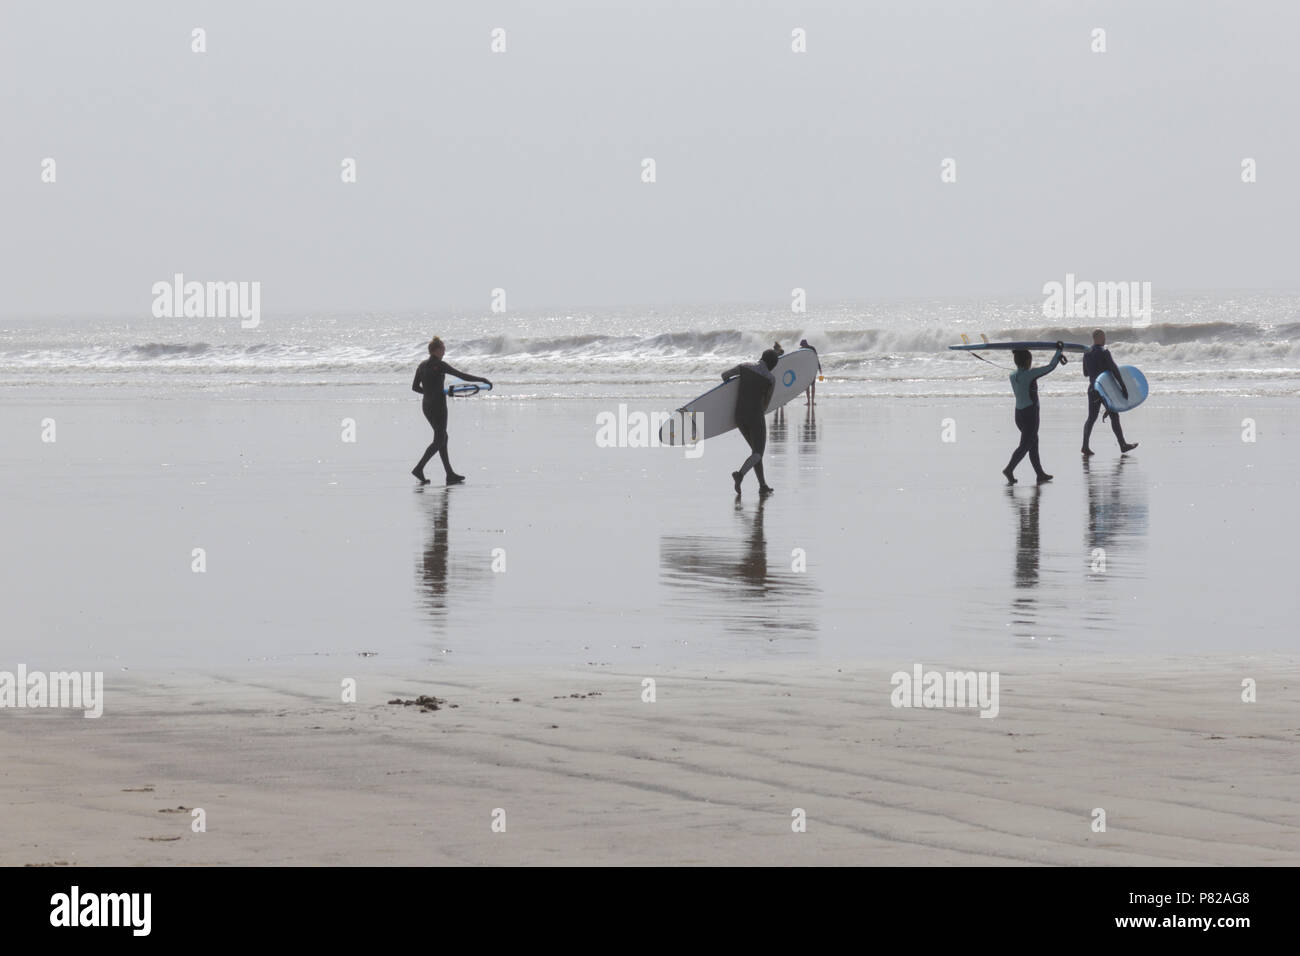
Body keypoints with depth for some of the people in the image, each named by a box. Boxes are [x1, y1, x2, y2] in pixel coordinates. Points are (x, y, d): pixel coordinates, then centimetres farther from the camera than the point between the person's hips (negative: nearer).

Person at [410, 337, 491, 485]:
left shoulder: (422, 365, 8)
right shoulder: (439, 365, -14)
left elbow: (415, 387, 15)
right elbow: (462, 376, -13)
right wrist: (482, 380, -4)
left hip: (426, 406, 8)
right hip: (438, 406, -8)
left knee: (442, 437, 14)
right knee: (439, 441, -2)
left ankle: (450, 474, 14)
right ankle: (419, 468, -12)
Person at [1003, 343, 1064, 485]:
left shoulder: (1013, 376, 3)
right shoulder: (1030, 374, -16)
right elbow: (1050, 367, -10)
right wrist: (1059, 351, 4)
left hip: (1019, 414, 8)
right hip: (1030, 414, -8)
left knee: (1033, 443, 16)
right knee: (1025, 445, -6)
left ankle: (1040, 474, 19)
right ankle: (1009, 469, -19)